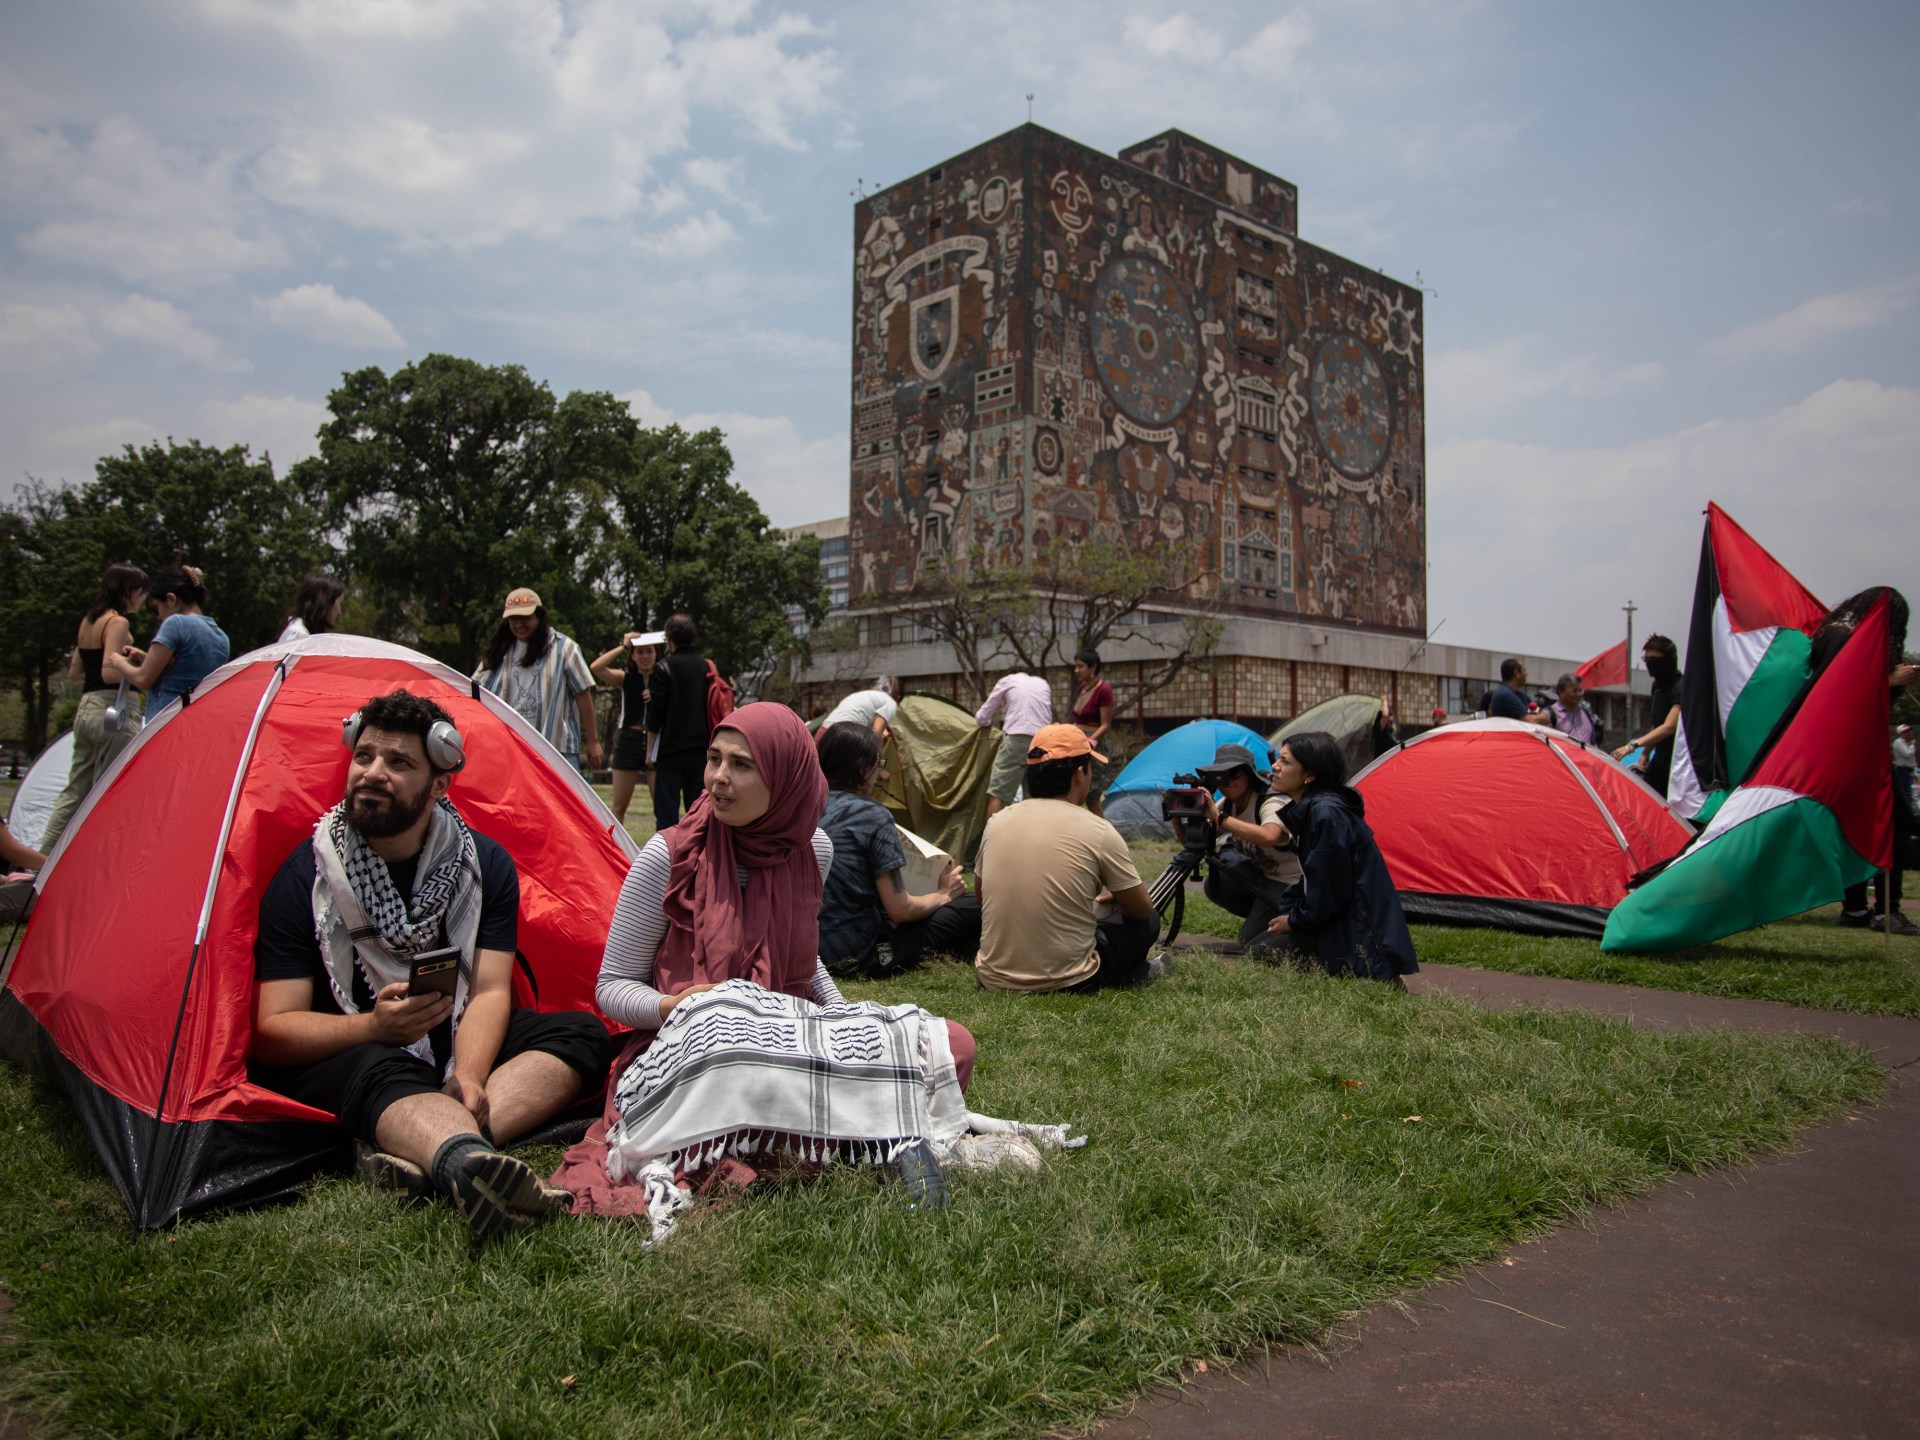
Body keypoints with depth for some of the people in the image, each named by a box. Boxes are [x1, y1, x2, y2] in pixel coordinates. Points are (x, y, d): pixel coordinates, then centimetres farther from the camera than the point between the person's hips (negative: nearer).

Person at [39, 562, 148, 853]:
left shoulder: (88, 621, 17)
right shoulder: (117, 622, -10)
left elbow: (74, 672, 22)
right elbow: (110, 673, -19)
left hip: (86, 709, 9)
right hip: (116, 711, -9)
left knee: (74, 792, 14)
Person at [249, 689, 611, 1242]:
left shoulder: (485, 863, -2)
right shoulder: (304, 876, -9)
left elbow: (489, 991, -9)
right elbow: (273, 1030, -13)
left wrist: (468, 1077, -30)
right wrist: (374, 1026, -33)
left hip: (453, 1047, 4)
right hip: (342, 1057, -4)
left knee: (580, 1035, -20)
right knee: (380, 1073, -38)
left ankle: (414, 1154, -42)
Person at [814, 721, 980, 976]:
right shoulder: (872, 815, -15)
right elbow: (899, 910, -14)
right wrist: (943, 894, 5)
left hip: (810, 946, 8)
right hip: (857, 956, -7)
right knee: (970, 907, -3)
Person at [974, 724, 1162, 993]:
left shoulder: (997, 822, 0)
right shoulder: (1097, 831, -10)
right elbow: (1141, 909, 2)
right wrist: (1112, 899, 26)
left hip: (994, 980, 4)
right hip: (1067, 984, -4)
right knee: (1147, 922, 16)